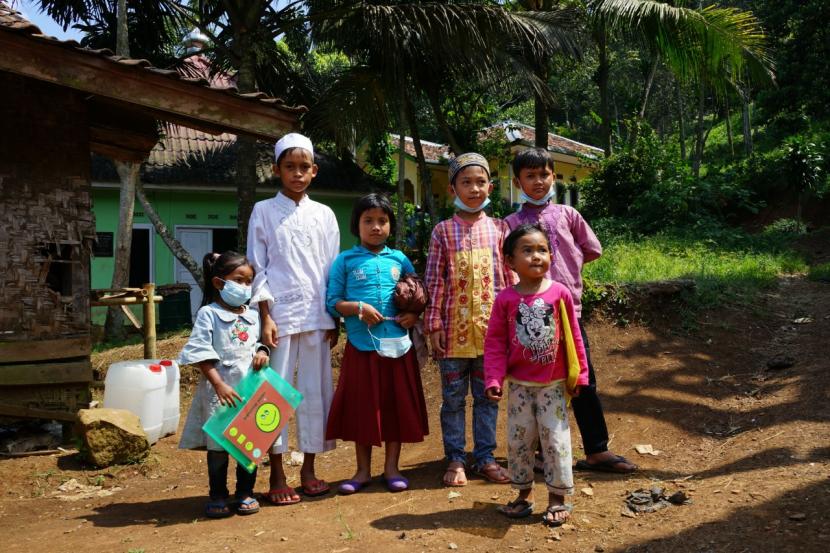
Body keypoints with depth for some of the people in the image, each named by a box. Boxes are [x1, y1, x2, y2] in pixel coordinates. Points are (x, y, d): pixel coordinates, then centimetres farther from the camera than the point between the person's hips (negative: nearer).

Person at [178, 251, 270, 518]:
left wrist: (262, 352, -2)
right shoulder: (208, 314, -7)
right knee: (218, 444, 5)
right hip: (219, 390, -5)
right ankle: (218, 496, 19)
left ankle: (245, 492, 24)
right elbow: (201, 355, -12)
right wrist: (219, 385, -19)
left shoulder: (252, 316, 10)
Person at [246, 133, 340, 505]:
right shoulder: (264, 211, 4)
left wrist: (333, 317, 5)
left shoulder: (323, 214, 11)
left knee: (316, 391, 6)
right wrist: (265, 316, -8)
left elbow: (332, 268, 11)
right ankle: (277, 476, 10)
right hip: (280, 315, -3)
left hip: (316, 315, 3)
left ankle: (308, 471, 17)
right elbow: (257, 268, 0)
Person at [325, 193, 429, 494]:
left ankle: (392, 467, 24)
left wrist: (414, 315, -6)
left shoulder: (399, 259, 8)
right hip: (361, 345, -2)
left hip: (398, 343, 2)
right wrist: (358, 308, -16)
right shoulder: (345, 260, 2)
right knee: (361, 405, 6)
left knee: (397, 404, 8)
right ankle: (363, 470, 22)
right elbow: (332, 301, -1)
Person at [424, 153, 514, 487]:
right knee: (453, 397, 8)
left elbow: (509, 277, 8)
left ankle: (484, 457, 23)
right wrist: (434, 324, -6)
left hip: (491, 327, 2)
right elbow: (434, 281, -1)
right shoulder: (443, 231, 0)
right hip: (454, 327, -2)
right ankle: (455, 459, 20)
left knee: (487, 395, 11)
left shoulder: (498, 229, 5)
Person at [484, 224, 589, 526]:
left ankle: (558, 498, 19)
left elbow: (573, 337, 0)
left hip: (554, 383, -1)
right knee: (518, 440, 10)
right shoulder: (505, 299, -6)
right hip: (519, 384, 1)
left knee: (555, 439, 4)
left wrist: (579, 375, 2)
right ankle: (523, 494, 27)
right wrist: (493, 379, -10)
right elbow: (495, 342, -4)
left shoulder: (560, 293, -7)